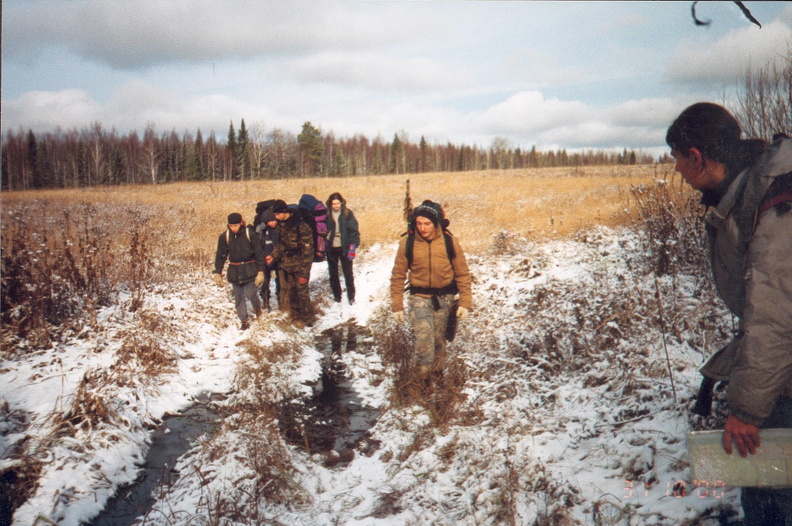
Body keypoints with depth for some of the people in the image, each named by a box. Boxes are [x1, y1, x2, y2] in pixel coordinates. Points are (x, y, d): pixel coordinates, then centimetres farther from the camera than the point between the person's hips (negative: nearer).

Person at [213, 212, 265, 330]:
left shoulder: (250, 234, -10)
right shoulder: (224, 237, -3)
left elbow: (259, 253, -6)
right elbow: (220, 255, 5)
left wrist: (261, 271, -10)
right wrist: (217, 273, 1)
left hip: (250, 270, -3)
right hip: (234, 271, 3)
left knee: (250, 293, -12)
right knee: (238, 297, 5)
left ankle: (257, 307, 21)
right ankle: (244, 320, 17)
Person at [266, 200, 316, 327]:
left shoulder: (301, 226, -19)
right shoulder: (281, 225, 4)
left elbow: (307, 250, -18)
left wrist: (303, 272, -18)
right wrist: (273, 255, -3)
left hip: (299, 266, -7)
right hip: (285, 265, 7)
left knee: (302, 293, 1)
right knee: (287, 293, 10)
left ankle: (307, 318, 18)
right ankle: (296, 316, 26)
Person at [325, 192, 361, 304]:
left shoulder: (347, 213, -7)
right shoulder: (327, 214, -2)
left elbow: (354, 231, -7)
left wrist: (353, 246, -15)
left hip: (344, 247, -2)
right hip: (331, 248, 2)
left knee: (348, 273, 5)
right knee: (333, 273, 13)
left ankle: (351, 296, 18)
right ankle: (337, 295, 27)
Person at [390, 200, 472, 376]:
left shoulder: (450, 242, -7)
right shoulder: (407, 243, -8)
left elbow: (462, 274, 1)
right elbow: (398, 276, -1)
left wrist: (465, 302, -3)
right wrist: (397, 306, -2)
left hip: (444, 298, 1)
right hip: (419, 298, -1)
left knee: (439, 340, 12)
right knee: (424, 342, -12)